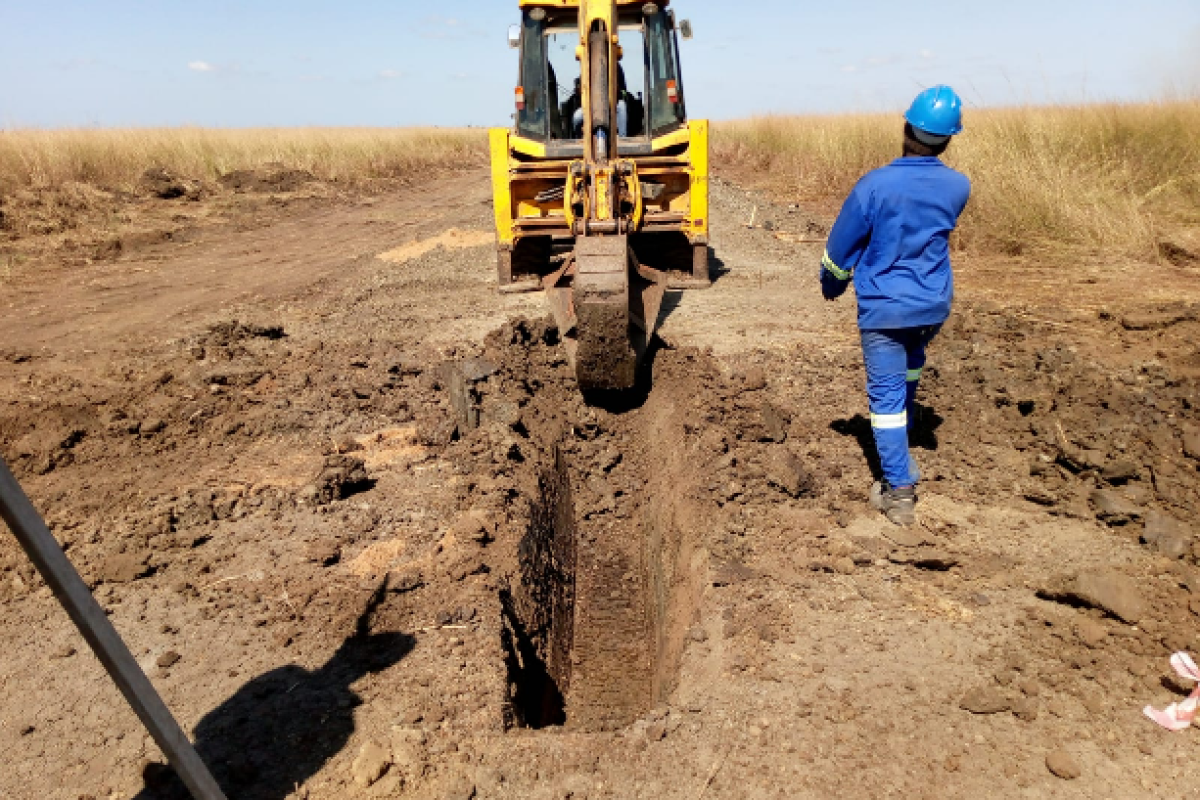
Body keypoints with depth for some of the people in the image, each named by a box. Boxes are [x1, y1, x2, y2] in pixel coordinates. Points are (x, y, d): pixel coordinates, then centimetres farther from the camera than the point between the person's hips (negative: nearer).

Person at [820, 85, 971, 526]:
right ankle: (901, 454, 46)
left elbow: (841, 244, -7)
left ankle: (900, 490, 0)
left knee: (887, 393, 1)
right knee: (908, 378, 28)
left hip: (883, 306, -5)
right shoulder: (958, 187, -6)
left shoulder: (876, 184, -18)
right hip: (934, 305, 5)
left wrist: (832, 283, 11)